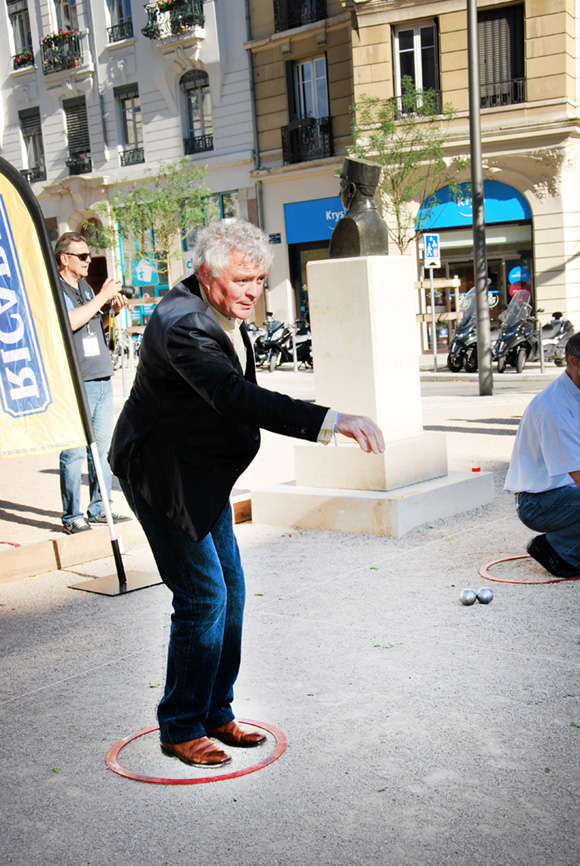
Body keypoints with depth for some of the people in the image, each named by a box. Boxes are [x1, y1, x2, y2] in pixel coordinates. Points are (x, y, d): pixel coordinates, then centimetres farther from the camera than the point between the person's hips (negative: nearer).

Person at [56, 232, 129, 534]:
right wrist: (102, 296, -15)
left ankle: (99, 509, 20)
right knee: (73, 452, -5)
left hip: (102, 379, 8)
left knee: (102, 448, 11)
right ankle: (71, 516, 2)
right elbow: (71, 322, -22)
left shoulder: (85, 287, 17)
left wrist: (113, 311, 9)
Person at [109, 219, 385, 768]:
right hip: (161, 475, -10)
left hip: (203, 471, 10)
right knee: (203, 596, -7)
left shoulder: (221, 312, 2)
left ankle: (215, 713, 26)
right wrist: (332, 421, -48)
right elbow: (237, 397, -43)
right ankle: (180, 728, 11)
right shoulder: (183, 323, -29)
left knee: (230, 590, 12)